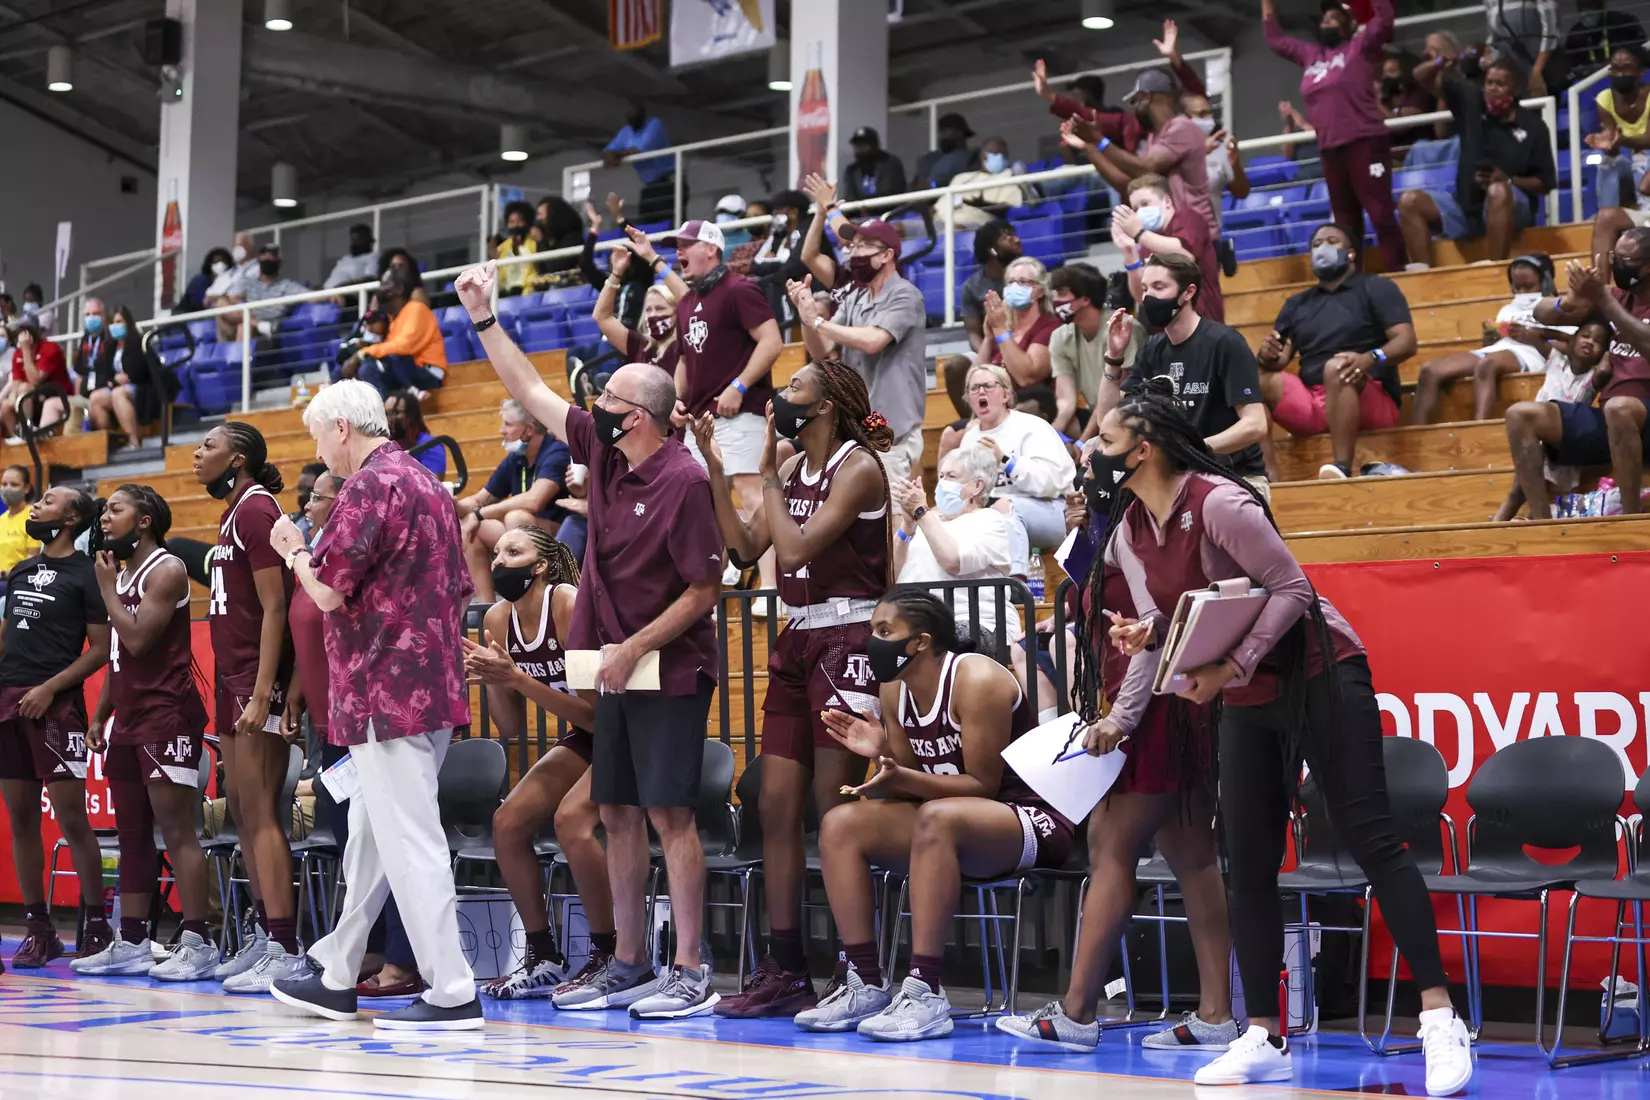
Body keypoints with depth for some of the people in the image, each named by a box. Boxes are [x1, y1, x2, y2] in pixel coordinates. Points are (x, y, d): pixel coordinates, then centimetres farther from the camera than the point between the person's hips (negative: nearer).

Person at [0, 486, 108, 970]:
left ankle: (95, 925, 0)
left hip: (54, 705, -7)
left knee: (71, 817, -8)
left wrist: (49, 688, -16)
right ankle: (39, 929, 13)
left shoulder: (85, 573, -3)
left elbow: (100, 649, -8)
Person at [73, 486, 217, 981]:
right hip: (128, 718, 10)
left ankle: (197, 943, -11)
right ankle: (131, 944, 15)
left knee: (176, 830, -11)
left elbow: (138, 639, -20)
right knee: (132, 834, 10)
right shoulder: (121, 572, 19)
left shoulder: (165, 570, -8)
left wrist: (106, 588, -9)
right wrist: (99, 716, 15)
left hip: (166, 714, -9)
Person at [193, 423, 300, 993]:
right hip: (232, 677, 10)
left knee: (260, 814, -11)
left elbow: (274, 608, -18)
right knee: (241, 812, 12)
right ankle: (264, 938, 18)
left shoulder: (257, 510, -11)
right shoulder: (233, 514, 18)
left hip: (257, 679, -10)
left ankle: (285, 951, -11)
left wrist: (261, 693, -23)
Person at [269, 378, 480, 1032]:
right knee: (369, 833, 17)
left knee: (408, 842, -8)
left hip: (385, 694, -10)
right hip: (434, 687, 10)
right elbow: (460, 591, 21)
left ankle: (452, 994, -7)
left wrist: (294, 551, 2)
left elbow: (328, 590, -17)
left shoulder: (369, 487, -13)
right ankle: (334, 977, 27)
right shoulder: (428, 484, 18)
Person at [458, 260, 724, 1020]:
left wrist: (634, 649, -17)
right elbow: (532, 393, 16)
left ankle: (689, 973, -2)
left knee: (668, 813, -7)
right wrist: (484, 319, 14)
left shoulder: (685, 481, -16)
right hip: (617, 668, 8)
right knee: (617, 813, 10)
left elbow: (704, 589, -15)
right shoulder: (603, 453, 6)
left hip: (670, 671, -8)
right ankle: (628, 965, 18)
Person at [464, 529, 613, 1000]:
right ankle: (543, 959, 6)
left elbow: (597, 713, -27)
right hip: (584, 740, 8)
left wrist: (516, 677, -31)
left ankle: (609, 957, -15)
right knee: (507, 823, -7)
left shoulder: (572, 606, -24)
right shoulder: (498, 619, -3)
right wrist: (492, 680, -17)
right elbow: (510, 729, 2)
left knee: (571, 817, -29)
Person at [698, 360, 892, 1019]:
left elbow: (796, 547, -19)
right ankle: (784, 971, 11)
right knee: (777, 808, 5)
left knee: (837, 814, -7)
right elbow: (747, 546, 9)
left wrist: (768, 476, -7)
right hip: (797, 641, 8)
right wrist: (715, 467, 6)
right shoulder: (793, 466, 14)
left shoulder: (858, 467, -9)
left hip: (847, 639, -8)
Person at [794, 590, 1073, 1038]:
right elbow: (910, 781, 9)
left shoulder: (977, 680, -17)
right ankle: (865, 986, -12)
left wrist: (901, 779, -28)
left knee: (937, 818, -39)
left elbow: (983, 785, -19)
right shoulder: (895, 689, 6)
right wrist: (882, 753, -12)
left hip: (1030, 819, -8)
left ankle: (925, 993, -39)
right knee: (840, 825, -9)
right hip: (953, 823, 8)